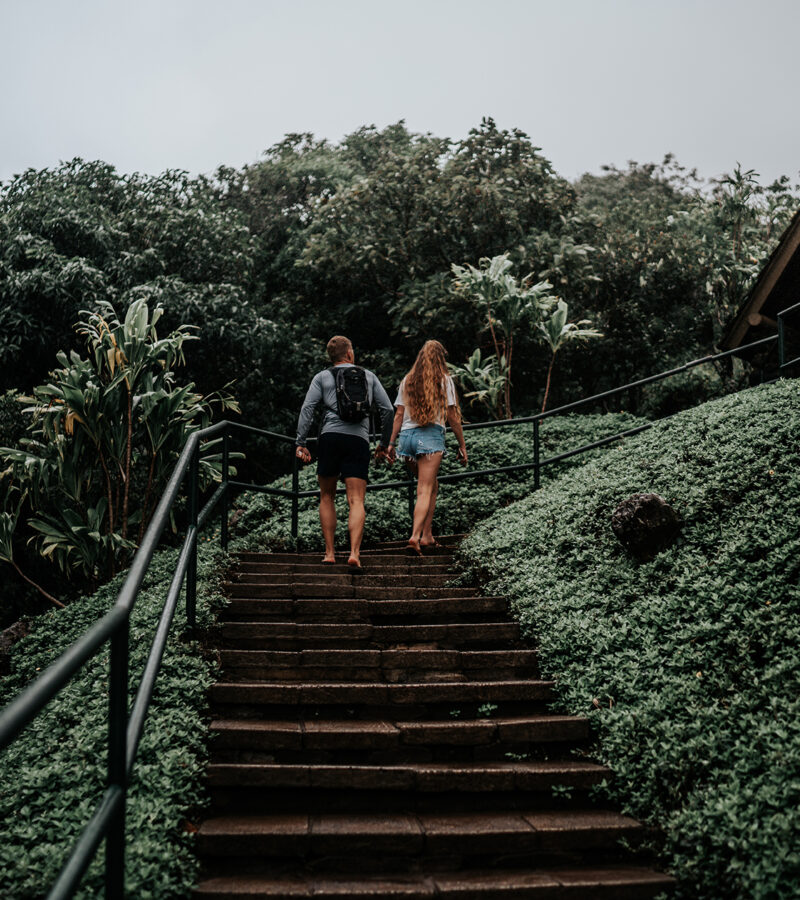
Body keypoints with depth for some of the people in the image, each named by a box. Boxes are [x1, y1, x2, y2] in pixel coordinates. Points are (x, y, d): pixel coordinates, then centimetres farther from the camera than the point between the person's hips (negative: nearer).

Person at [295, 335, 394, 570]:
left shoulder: (322, 377, 14)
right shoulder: (368, 376, 19)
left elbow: (307, 408, 0)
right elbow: (388, 409, 14)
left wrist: (300, 442, -1)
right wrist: (384, 443, 22)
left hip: (330, 436, 0)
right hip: (359, 439, 0)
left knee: (327, 497, 13)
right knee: (356, 501, -3)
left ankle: (329, 553, 11)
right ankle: (354, 553, -19)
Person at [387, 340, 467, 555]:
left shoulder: (407, 381, 13)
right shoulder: (444, 380, 3)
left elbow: (399, 415, 10)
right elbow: (452, 418, 1)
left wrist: (392, 443, 14)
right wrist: (462, 446, 7)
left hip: (407, 436, 5)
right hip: (431, 436, -5)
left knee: (432, 485, 20)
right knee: (425, 490, -7)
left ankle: (427, 535, 18)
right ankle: (415, 536, -23)